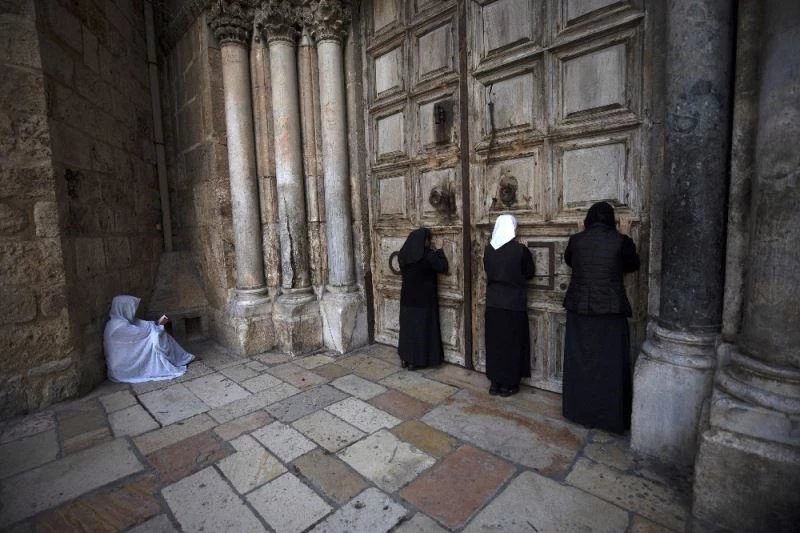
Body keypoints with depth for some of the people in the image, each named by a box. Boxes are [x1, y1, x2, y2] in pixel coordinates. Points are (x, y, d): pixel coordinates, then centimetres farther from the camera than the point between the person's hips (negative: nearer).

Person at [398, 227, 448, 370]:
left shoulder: (403, 254, -1)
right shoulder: (428, 255, -19)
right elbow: (443, 267, -9)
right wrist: (439, 249, 1)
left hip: (407, 298, 5)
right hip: (424, 299, -5)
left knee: (408, 327, 15)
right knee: (422, 328, 7)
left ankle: (405, 358, 24)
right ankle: (417, 360, 14)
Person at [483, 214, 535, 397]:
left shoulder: (488, 249, -2)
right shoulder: (520, 249, -12)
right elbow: (529, 273, 1)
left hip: (493, 302, 3)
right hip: (514, 302, -3)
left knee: (494, 341, 12)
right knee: (512, 342, 9)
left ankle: (495, 383, 21)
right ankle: (508, 384, 18)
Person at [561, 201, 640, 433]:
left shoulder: (576, 240, -3)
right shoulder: (620, 241, -8)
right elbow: (632, 265, 11)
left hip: (579, 309, 2)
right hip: (610, 310, -2)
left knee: (579, 361, 14)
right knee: (610, 364, 9)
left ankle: (578, 410, 27)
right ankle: (611, 416, 19)